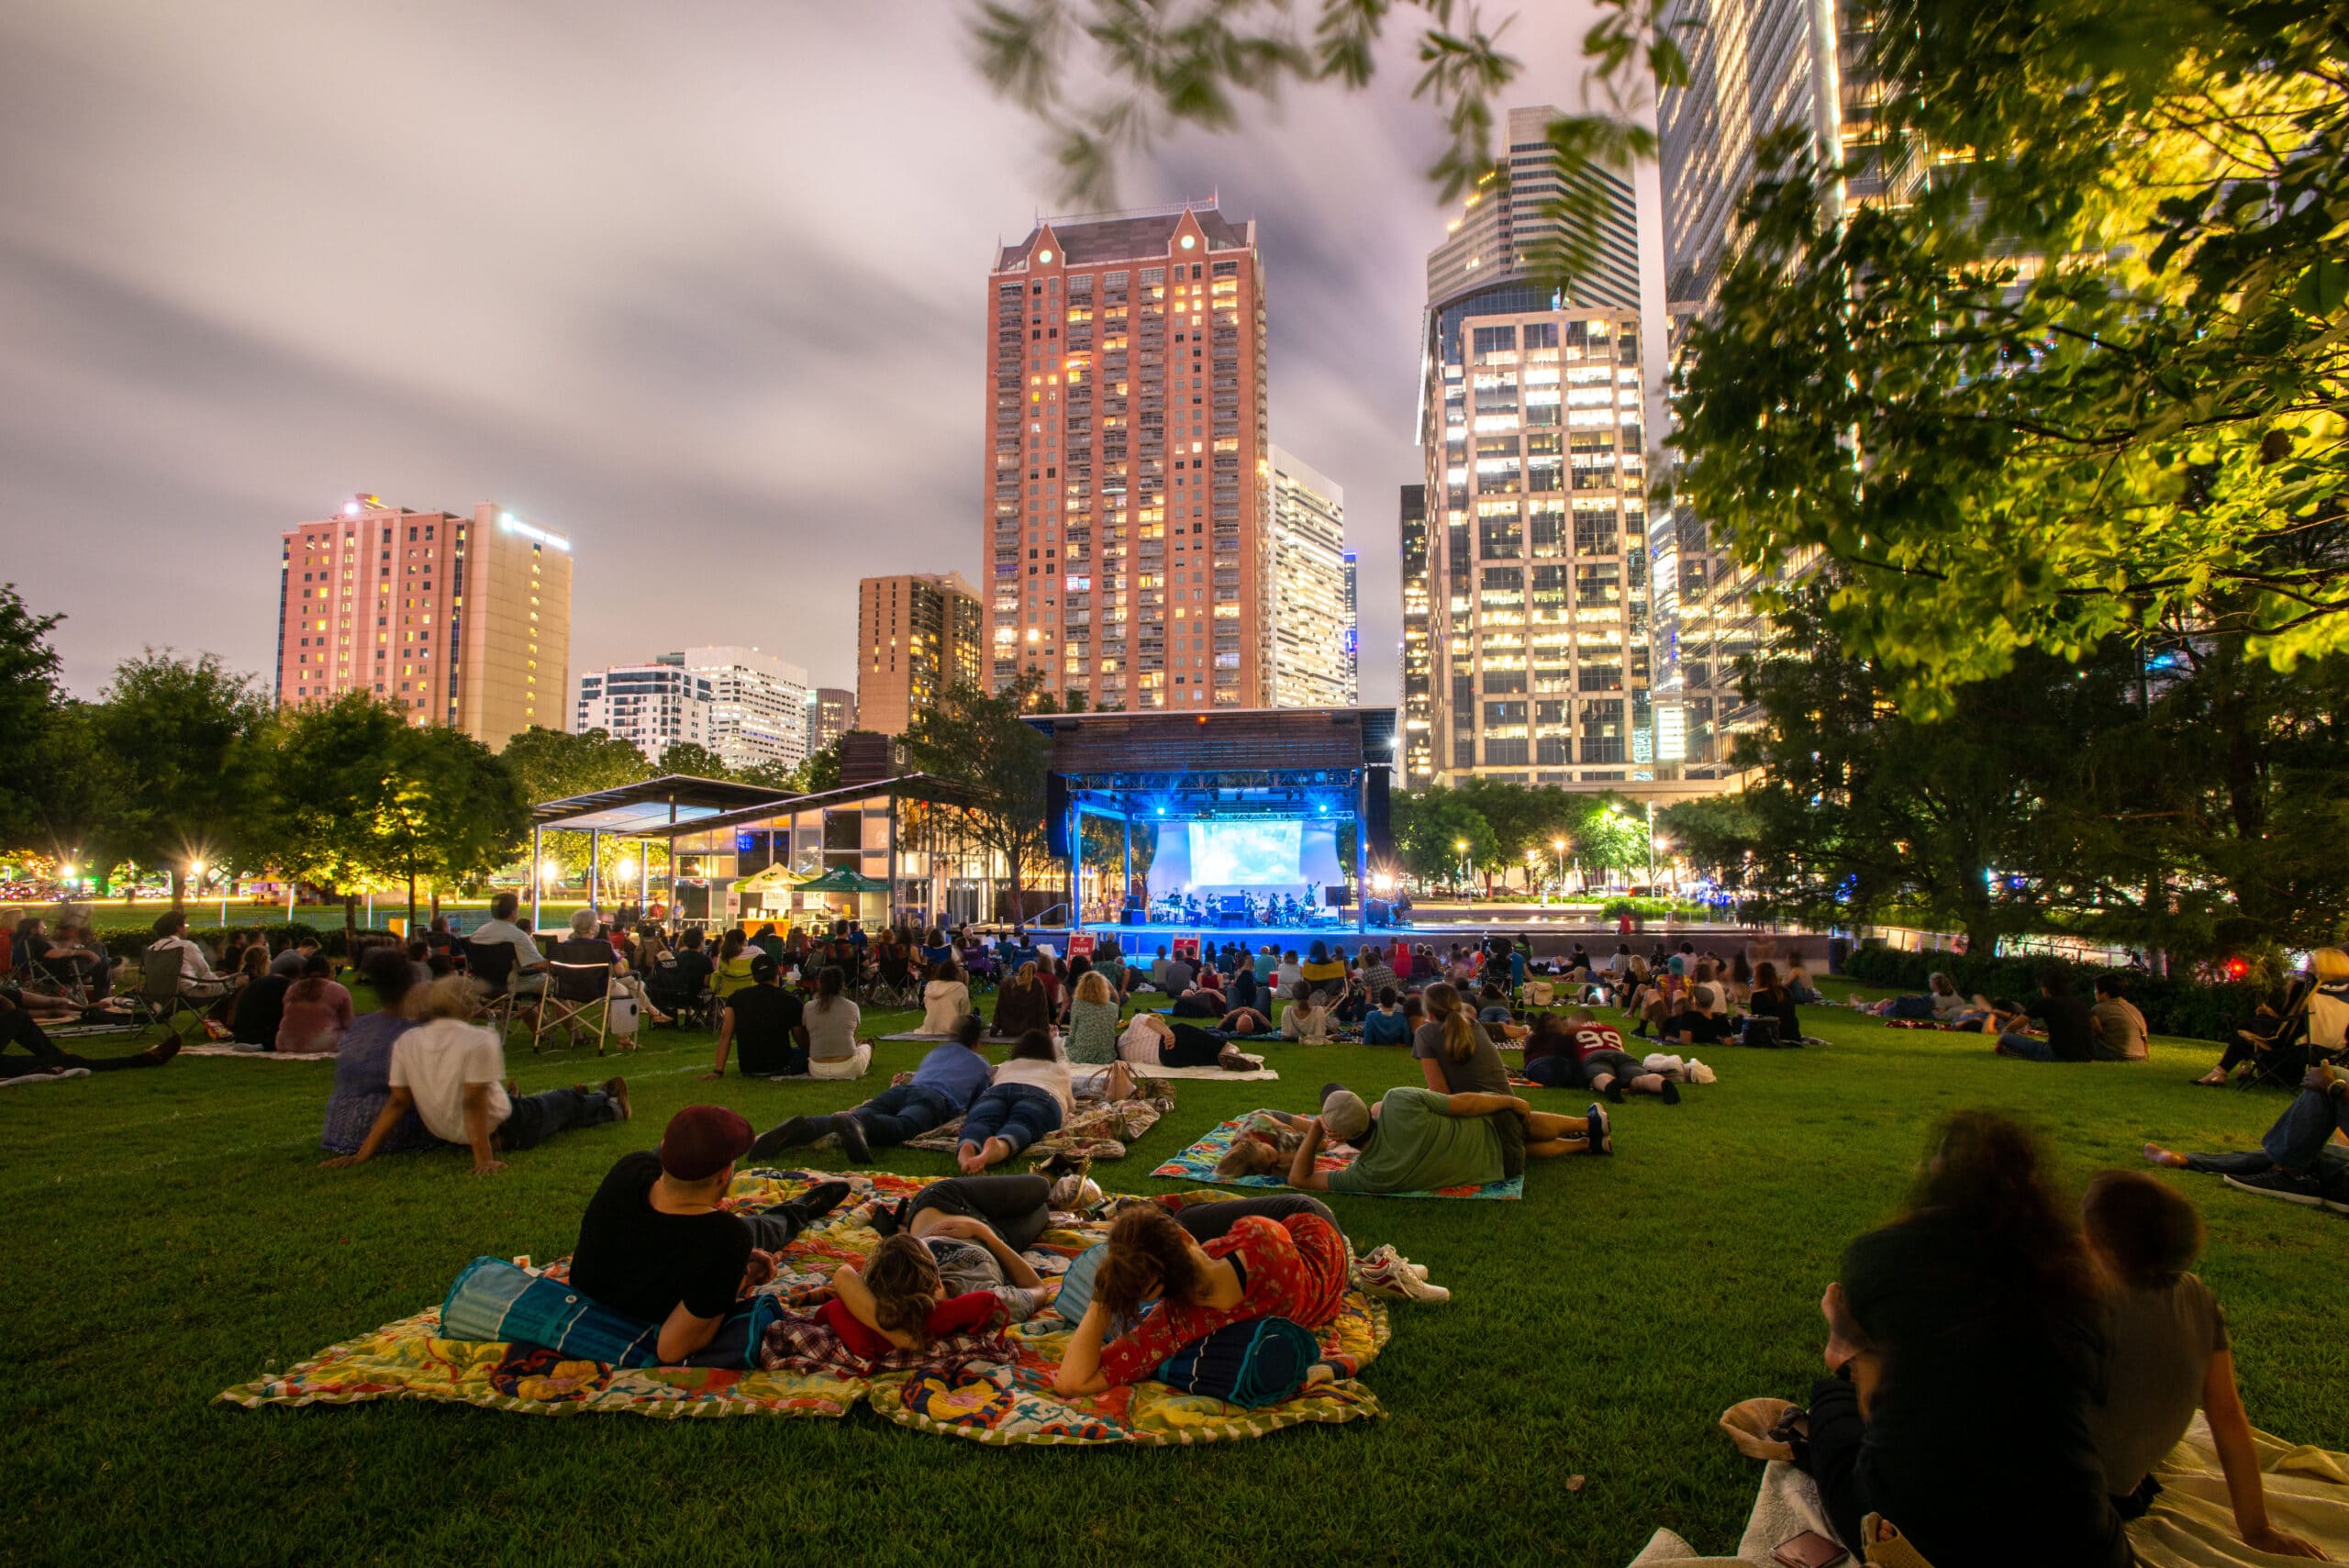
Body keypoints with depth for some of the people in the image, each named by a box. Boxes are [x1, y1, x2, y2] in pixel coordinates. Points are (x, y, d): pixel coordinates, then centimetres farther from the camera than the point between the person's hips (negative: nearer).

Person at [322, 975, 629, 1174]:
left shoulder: (405, 1043, -9)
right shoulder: (481, 1040, -26)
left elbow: (397, 1102, -8)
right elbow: (474, 1103, -26)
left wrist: (363, 1153, 0)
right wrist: (484, 1159, -22)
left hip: (443, 1133, 5)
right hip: (503, 1131, -5)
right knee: (565, 1104, 25)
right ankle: (608, 1105, 52)